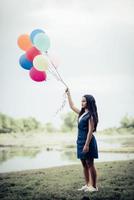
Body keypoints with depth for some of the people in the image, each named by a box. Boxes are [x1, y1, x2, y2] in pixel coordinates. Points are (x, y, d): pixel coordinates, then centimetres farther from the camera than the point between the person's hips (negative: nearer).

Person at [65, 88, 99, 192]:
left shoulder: (91, 115, -11)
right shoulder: (82, 113, 13)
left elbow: (91, 131, -16)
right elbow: (72, 106, 27)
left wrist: (87, 144, -21)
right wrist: (68, 93, 26)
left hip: (87, 141, -9)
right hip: (80, 140, 9)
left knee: (90, 164, -4)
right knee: (84, 165, 11)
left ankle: (94, 186, 2)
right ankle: (87, 185, 18)